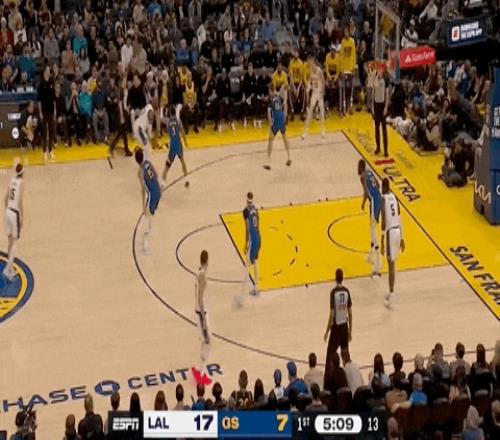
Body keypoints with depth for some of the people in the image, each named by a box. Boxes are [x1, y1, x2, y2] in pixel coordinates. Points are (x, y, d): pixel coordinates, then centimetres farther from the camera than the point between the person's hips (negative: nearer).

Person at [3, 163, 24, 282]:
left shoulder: (12, 180, 6)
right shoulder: (21, 183, -13)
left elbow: (6, 197, 12)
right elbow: (20, 202, -17)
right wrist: (22, 218, -12)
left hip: (8, 211, 7)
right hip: (15, 213, -7)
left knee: (10, 240, 14)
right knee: (14, 242, -3)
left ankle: (10, 268, 22)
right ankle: (8, 269, -11)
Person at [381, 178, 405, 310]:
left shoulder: (383, 198, -11)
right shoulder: (394, 197, 11)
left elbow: (384, 220, -16)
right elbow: (399, 219, 14)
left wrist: (382, 240, -15)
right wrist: (402, 238, 21)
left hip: (390, 232, -7)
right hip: (398, 231, 7)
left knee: (391, 265, -5)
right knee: (393, 263, 19)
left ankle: (391, 298, -4)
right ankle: (391, 294, 29)